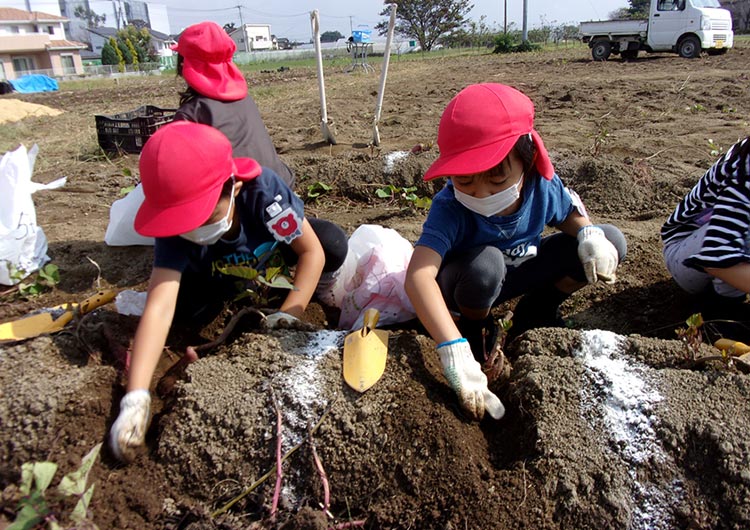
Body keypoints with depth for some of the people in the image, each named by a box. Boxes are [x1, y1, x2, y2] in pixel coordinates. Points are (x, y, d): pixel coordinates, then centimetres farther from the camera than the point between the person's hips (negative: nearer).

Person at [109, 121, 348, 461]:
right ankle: (235, 291, 6)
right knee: (188, 308, -28)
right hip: (218, 273, 2)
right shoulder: (175, 232, -35)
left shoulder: (263, 189, -40)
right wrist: (136, 397, -54)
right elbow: (159, 307, -45)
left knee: (334, 246, -31)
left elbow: (313, 251, -31)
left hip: (274, 249, -1)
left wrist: (288, 315, -39)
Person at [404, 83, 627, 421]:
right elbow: (418, 277, -50)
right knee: (484, 263, -41)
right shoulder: (450, 208, -36)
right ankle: (477, 330, -6)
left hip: (520, 273, 4)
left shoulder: (542, 185, -20)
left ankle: (536, 312, 10)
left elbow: (570, 215, 4)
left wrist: (590, 234, -21)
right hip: (464, 288, -4)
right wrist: (455, 351, -60)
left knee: (611, 242, -10)